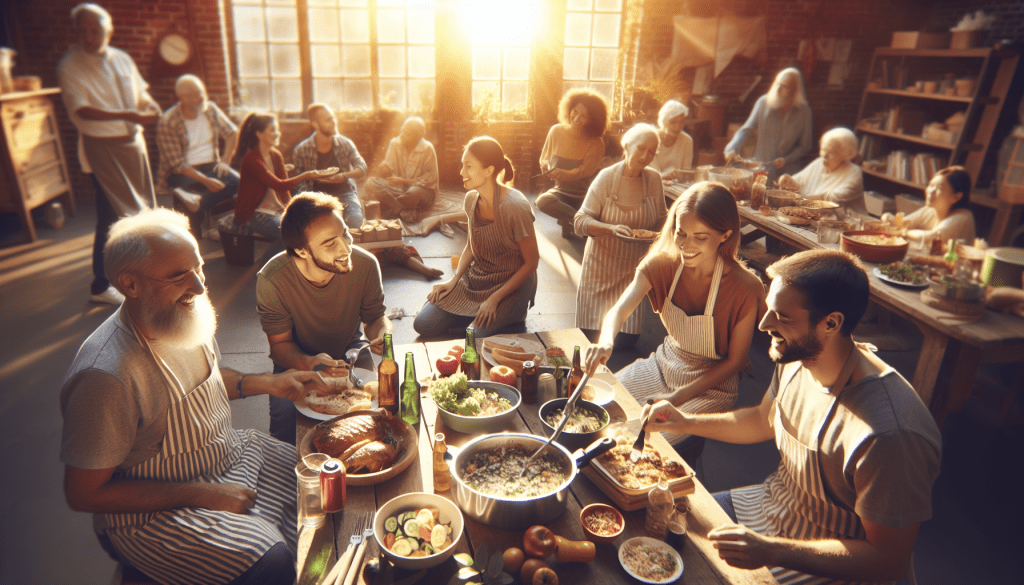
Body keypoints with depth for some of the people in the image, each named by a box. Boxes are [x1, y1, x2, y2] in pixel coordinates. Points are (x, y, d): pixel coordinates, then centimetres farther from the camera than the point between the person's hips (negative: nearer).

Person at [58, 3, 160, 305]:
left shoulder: (122, 59, 9)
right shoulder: (69, 66, -10)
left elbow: (140, 93, 18)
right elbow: (81, 110, -20)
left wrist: (150, 105, -6)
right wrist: (128, 115, -31)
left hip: (133, 141, 7)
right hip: (102, 147, -6)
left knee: (142, 207, 14)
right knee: (113, 215, -8)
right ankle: (101, 286, 2)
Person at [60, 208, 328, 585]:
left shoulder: (187, 318, -6)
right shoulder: (106, 376, -31)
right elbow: (84, 494, -22)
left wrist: (269, 383, 0)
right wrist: (202, 495, -21)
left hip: (229, 453, 8)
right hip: (151, 511, -8)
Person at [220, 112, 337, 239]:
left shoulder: (276, 156, 9)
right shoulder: (251, 160, -17)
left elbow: (284, 190, 10)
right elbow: (279, 185, -28)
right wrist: (307, 175, -37)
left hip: (278, 210, 8)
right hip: (254, 214, -8)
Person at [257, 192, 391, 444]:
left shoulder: (365, 264, -24)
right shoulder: (271, 280, -28)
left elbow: (376, 317, -6)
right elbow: (280, 343, -16)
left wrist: (383, 336, -31)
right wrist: (308, 363, -39)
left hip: (349, 347, 2)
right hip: (298, 357, -1)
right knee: (285, 412, -25)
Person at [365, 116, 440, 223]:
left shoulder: (427, 148, -9)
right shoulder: (395, 143, 1)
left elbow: (432, 176, -10)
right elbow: (387, 168, 1)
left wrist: (406, 181, -17)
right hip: (398, 187, 5)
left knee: (414, 192, -42)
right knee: (371, 183, -24)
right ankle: (408, 213, -34)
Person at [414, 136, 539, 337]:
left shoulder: (515, 207, -24)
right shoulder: (472, 199, -3)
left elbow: (531, 262, -17)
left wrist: (494, 299, -20)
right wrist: (453, 280, -3)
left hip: (512, 283, -6)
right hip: (474, 277, 6)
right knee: (423, 324, -5)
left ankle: (510, 314, 3)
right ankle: (475, 314, 15)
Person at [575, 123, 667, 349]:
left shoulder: (654, 179, -1)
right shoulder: (607, 177, -9)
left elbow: (661, 219, 12)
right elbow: (580, 221, -13)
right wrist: (612, 229, -29)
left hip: (634, 267, 2)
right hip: (602, 264, -2)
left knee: (627, 338, -2)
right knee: (594, 336, -2)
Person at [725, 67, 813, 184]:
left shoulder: (803, 111, -3)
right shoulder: (764, 102, -2)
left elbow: (805, 146, 4)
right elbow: (747, 129, -2)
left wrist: (786, 160, -10)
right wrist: (733, 148, -19)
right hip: (760, 169, 1)